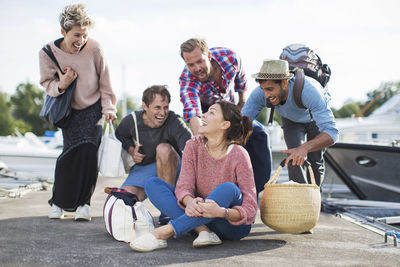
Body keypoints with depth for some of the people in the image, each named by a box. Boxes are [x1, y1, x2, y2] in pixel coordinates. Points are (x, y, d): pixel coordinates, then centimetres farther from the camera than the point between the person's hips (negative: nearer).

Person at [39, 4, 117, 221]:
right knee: (71, 152, -11)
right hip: (69, 110, 1)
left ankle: (84, 203, -3)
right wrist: (61, 85, -26)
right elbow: (47, 83, -4)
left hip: (93, 108, 0)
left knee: (88, 150, -15)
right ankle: (58, 202, 6)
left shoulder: (94, 49, -19)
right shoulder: (48, 53, -16)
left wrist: (108, 108, -4)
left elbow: (104, 83, -6)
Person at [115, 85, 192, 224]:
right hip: (143, 168, 2)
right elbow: (120, 136, 14)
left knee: (163, 148, -37)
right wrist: (131, 150, -8)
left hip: (172, 168, -2)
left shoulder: (174, 122, -24)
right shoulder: (131, 121, -10)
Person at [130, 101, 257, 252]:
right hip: (202, 219, 5)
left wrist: (221, 212, -39)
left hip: (234, 225, -4)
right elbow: (184, 186, -10)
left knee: (228, 189, -36)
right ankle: (203, 231, -28)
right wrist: (189, 202, -35)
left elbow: (250, 209, -18)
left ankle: (163, 233, -38)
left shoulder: (238, 155, -15)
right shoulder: (193, 146, -2)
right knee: (153, 184, -10)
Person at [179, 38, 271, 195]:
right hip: (205, 108, -3)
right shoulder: (186, 80, -39)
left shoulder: (230, 58, -30)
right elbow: (193, 114, -55)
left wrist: (242, 104, 5)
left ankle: (260, 189, -2)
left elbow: (241, 80, -6)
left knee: (258, 133, -8)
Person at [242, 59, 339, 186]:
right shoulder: (260, 94, -36)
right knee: (294, 160, -19)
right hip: (291, 120, 2)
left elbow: (331, 133, -51)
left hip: (316, 117, -2)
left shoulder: (308, 90, -47)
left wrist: (305, 148, -69)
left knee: (315, 162, -1)